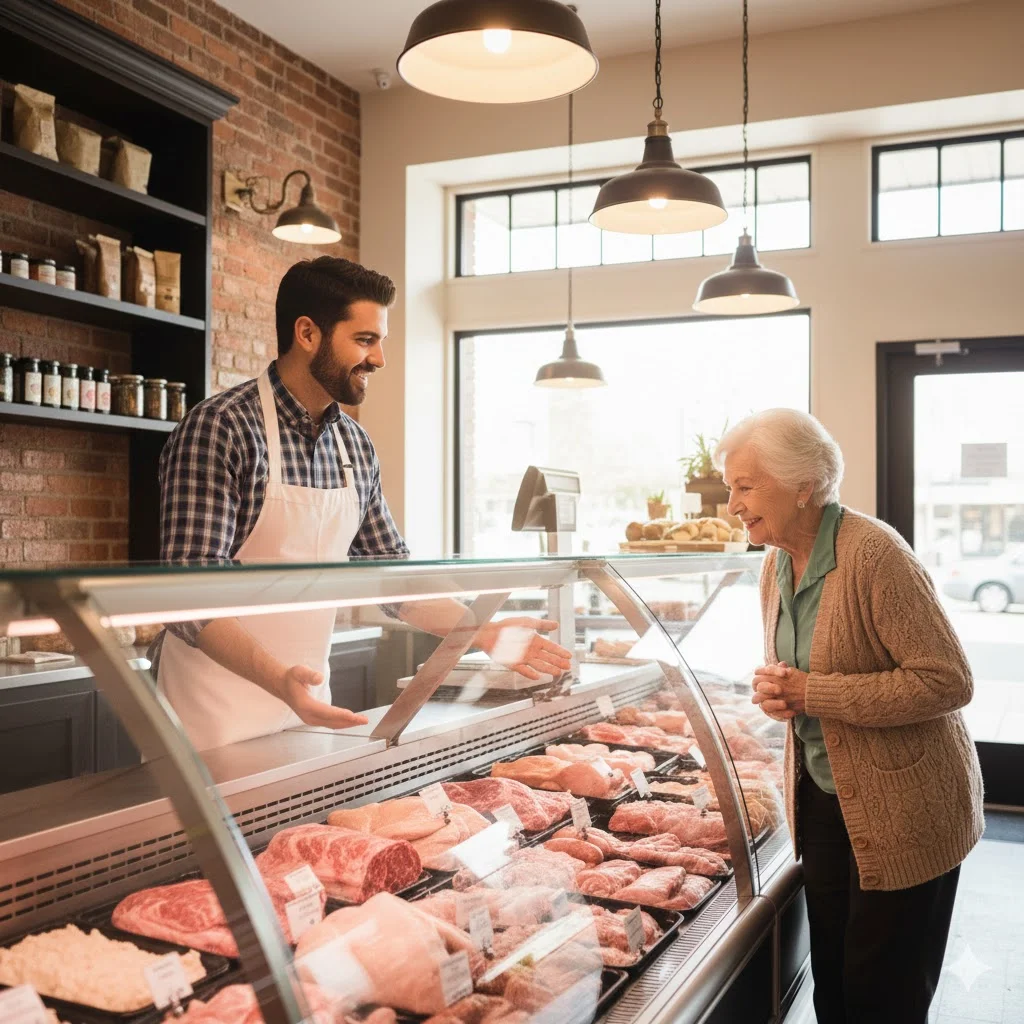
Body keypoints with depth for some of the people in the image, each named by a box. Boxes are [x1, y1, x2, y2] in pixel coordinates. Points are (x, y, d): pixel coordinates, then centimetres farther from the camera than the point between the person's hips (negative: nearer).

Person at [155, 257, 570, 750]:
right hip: (216, 719, -6)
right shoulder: (219, 429, -17)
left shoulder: (356, 446, 5)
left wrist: (485, 633, 2)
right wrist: (277, 678, -36)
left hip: (310, 705, 6)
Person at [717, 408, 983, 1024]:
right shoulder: (777, 565, 4)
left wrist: (811, 692, -25)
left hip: (902, 811, -7)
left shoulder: (874, 552, -22)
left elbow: (948, 680, -24)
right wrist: (779, 692, -6)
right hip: (825, 801, 7)